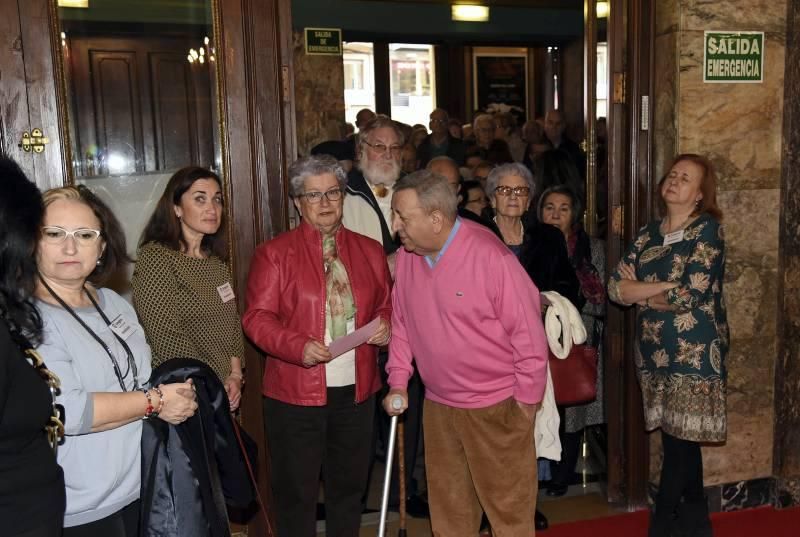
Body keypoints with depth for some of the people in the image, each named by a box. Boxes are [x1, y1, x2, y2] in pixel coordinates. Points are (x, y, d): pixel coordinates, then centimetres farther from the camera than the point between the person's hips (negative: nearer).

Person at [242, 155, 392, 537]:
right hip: (295, 394, -3)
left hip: (357, 391, 4)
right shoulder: (274, 253, -4)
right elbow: (257, 317, -8)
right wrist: (298, 347, -23)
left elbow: (385, 305, 15)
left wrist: (385, 325, -8)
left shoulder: (369, 251, 8)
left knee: (349, 487, 18)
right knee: (296, 492, 8)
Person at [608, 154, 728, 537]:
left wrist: (640, 291, -4)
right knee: (678, 439, 13)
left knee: (680, 439, 1)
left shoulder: (707, 231, -8)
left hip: (694, 354, -6)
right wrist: (664, 287, -13)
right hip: (654, 351, 6)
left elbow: (690, 294, -18)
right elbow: (616, 287, 1)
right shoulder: (649, 233, 10)